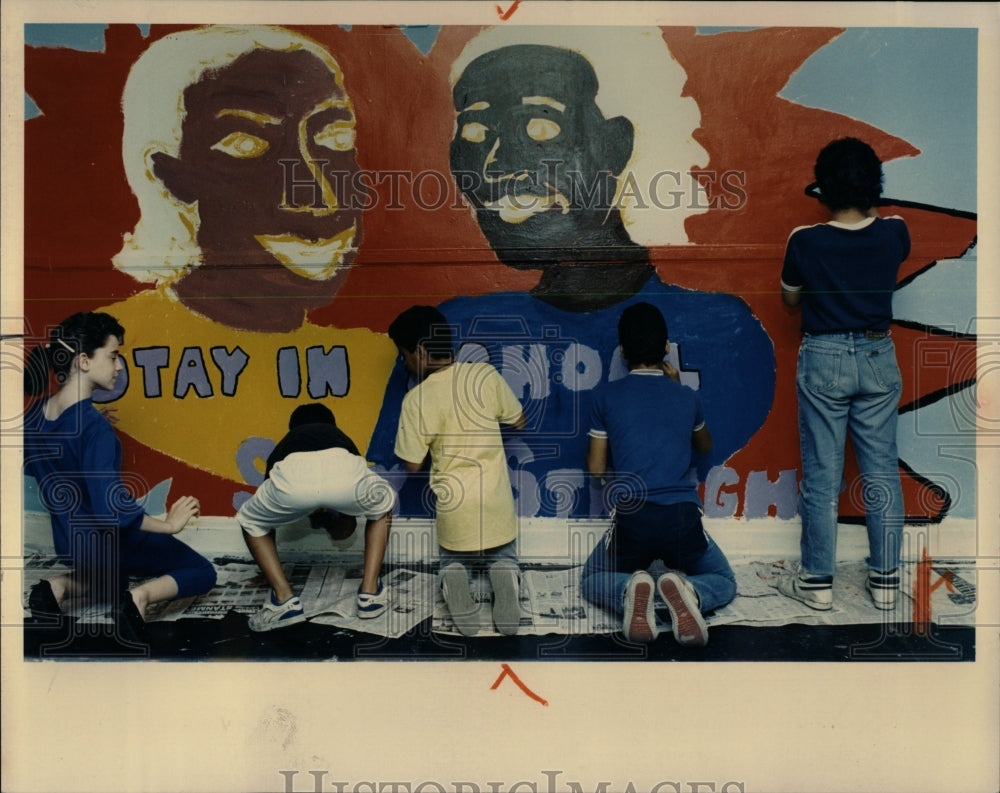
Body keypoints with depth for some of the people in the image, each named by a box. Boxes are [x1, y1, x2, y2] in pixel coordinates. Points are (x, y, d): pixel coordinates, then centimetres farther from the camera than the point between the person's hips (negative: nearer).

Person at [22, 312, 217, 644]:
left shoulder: (36, 414, -4)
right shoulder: (94, 425, -28)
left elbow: (33, 468, 15)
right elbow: (112, 508, -31)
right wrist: (169, 525, -18)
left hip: (69, 542, 8)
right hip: (108, 541, -7)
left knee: (111, 579, 39)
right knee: (203, 572, 10)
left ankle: (60, 585, 10)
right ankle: (139, 596, -15)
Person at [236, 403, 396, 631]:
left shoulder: (284, 446, 45)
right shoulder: (342, 439, 46)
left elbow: (266, 509, 54)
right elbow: (344, 530, 53)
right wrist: (325, 519, 73)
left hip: (293, 474, 0)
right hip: (344, 471, 1)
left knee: (251, 522, 34)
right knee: (382, 507, 37)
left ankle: (285, 600, 22)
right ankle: (370, 593, 29)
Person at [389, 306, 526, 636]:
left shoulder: (416, 400, -12)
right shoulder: (486, 375, -7)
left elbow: (413, 464, -4)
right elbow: (519, 422, 6)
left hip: (453, 504, -1)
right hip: (495, 499, 1)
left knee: (451, 559, 26)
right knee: (503, 556, 25)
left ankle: (453, 580, -7)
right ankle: (505, 576, -8)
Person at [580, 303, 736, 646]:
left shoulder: (608, 396, 5)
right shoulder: (687, 396, 10)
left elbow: (596, 470, 10)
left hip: (632, 517, -1)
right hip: (683, 517, 1)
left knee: (593, 581, 27)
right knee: (724, 582, 27)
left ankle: (631, 592, -11)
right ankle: (687, 591, -11)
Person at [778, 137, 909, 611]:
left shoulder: (805, 242, -14)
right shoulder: (894, 234, -6)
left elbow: (790, 300, 3)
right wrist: (868, 207, 32)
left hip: (823, 360, -3)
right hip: (878, 357, 3)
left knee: (821, 475, 4)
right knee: (882, 470, 10)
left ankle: (817, 582, 12)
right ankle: (886, 579, 18)